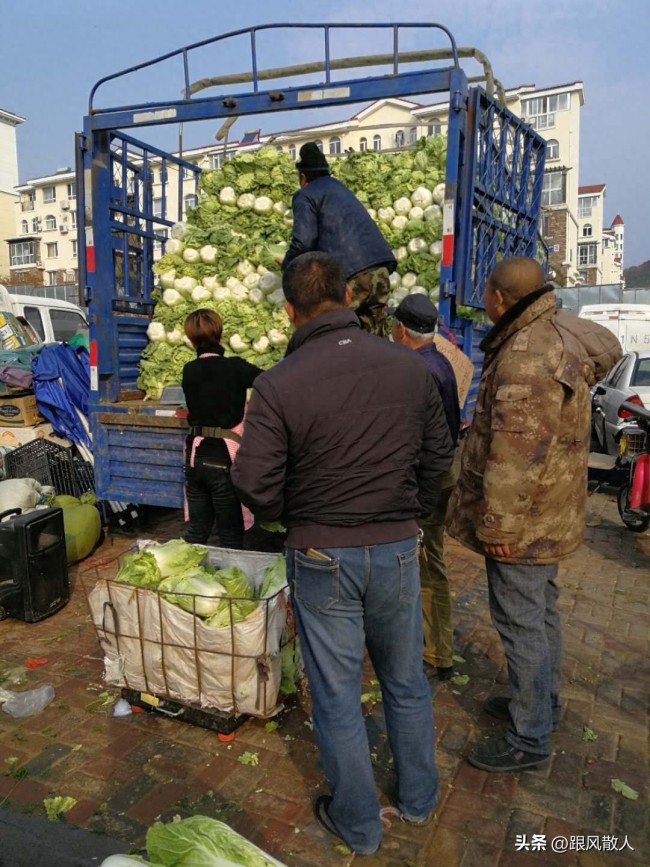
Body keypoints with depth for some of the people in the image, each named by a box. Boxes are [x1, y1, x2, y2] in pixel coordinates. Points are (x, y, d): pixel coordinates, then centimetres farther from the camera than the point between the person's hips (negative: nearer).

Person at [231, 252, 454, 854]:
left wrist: (286, 516, 6)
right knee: (406, 682, 24)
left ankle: (357, 824, 36)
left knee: (337, 697, 16)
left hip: (322, 557, -3)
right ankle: (418, 799, 45)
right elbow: (438, 455, 4)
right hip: (398, 551, 4)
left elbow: (258, 488, -16)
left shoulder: (278, 385, -17)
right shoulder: (409, 367, -6)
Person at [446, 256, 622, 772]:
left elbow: (517, 452, -29)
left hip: (523, 521, -10)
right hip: (548, 516, 10)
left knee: (522, 622, 2)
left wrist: (497, 522, -21)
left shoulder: (526, 355, -26)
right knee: (542, 610, 22)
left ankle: (531, 739, 19)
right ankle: (544, 703, 41)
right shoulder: (559, 333, 7)